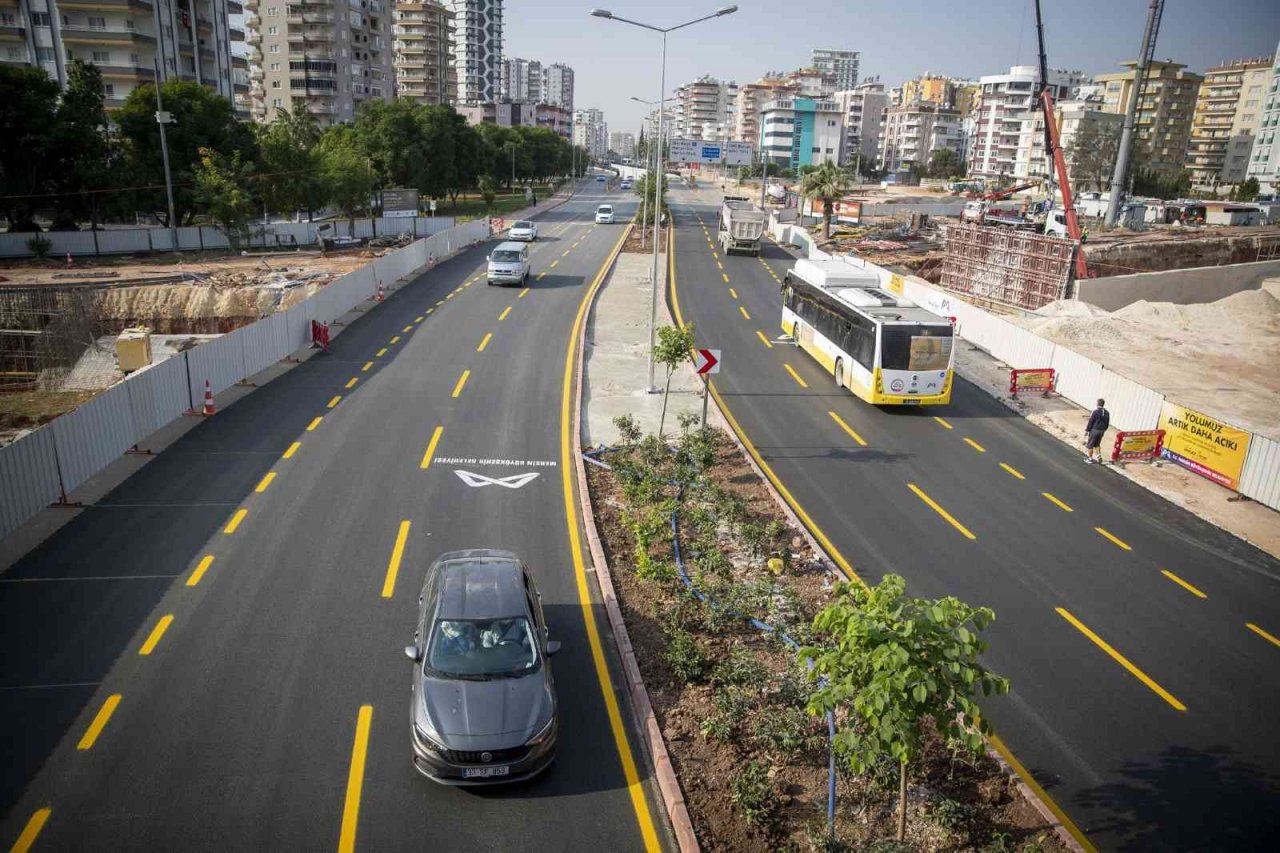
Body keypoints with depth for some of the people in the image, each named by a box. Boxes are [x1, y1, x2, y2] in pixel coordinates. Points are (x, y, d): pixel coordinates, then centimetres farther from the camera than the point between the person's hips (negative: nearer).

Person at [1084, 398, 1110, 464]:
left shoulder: (1095, 412, -16)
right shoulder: (1107, 413, 3)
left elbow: (1090, 422, -13)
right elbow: (1107, 423, 9)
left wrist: (1087, 430, -6)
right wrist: (1104, 430, 20)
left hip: (1094, 430, -6)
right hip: (1101, 431, 6)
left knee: (1090, 444, 6)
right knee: (1097, 444, 23)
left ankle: (1089, 459, 10)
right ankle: (1099, 457, 15)